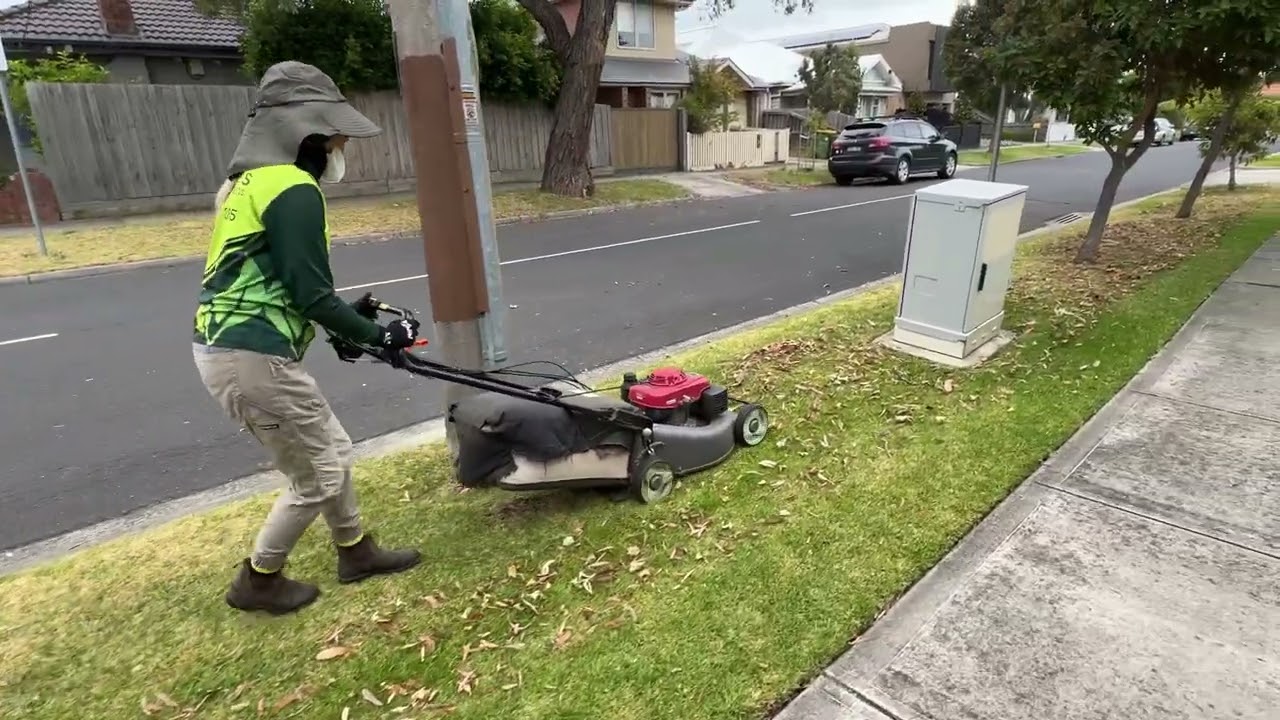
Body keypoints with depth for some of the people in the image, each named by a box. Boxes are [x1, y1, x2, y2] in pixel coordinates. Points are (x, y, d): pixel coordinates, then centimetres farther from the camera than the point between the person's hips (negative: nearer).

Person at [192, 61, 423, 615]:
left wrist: (348, 320, 17)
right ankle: (257, 581, 25)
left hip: (226, 347, 10)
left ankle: (356, 551, 35)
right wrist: (377, 335, -7)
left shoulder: (250, 180, 17)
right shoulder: (293, 189, -16)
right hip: (252, 357, -10)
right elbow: (310, 293, -19)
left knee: (332, 449, 20)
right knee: (319, 475, 6)